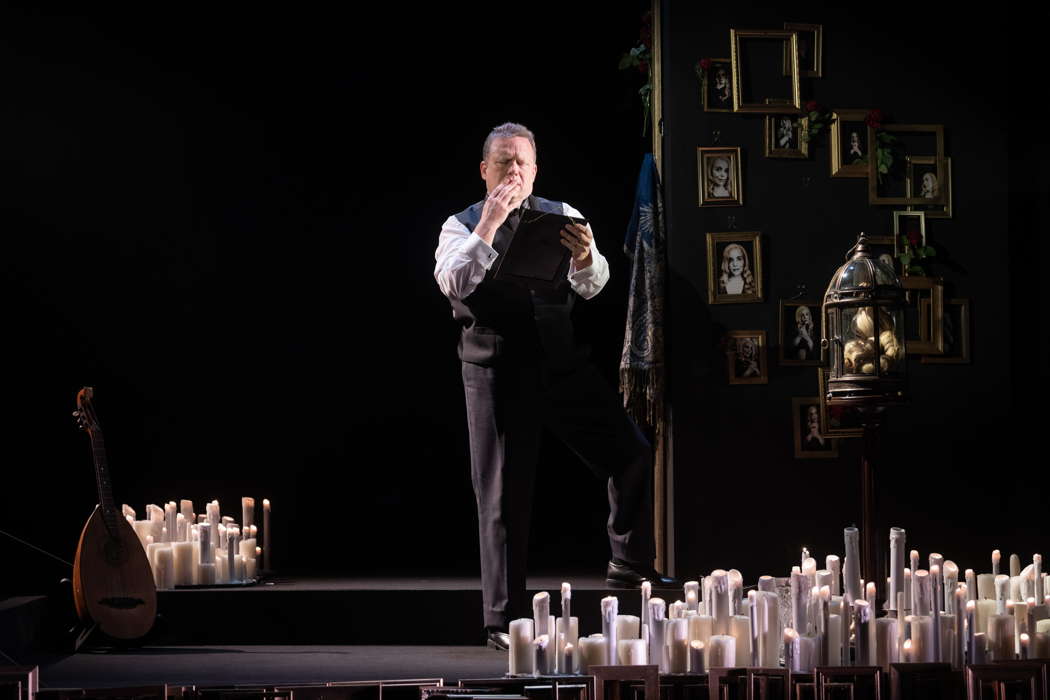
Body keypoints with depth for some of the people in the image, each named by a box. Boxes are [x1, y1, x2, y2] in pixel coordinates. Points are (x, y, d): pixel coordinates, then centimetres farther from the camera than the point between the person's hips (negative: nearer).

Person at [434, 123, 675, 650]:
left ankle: (629, 564, 19)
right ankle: (504, 621, 8)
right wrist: (490, 223, -21)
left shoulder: (561, 217, 10)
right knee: (503, 494, 1)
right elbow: (454, 283, -16)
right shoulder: (462, 226, 3)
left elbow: (593, 286, 1)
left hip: (560, 362, 3)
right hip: (497, 370, -3)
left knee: (632, 453, -2)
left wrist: (585, 257, -21)